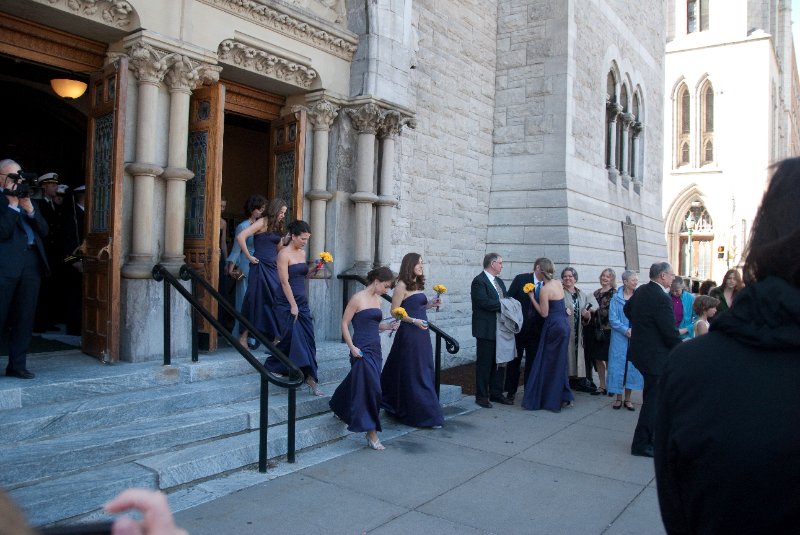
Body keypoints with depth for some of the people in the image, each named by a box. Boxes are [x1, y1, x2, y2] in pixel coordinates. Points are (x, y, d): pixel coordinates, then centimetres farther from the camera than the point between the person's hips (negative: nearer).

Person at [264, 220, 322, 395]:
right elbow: (285, 282, -15)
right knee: (293, 338, -6)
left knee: (308, 339, 1)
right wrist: (293, 306, -17)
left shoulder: (302, 253, 12)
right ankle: (271, 366, 15)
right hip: (287, 303, -7)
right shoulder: (284, 254, -10)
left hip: (302, 302, 7)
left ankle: (310, 379, 4)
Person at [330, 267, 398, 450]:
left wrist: (388, 326, 1)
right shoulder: (358, 298, -10)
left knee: (357, 384, 18)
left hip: (375, 349, 8)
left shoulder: (377, 299, 13)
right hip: (362, 350, -8)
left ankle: (339, 409, 43)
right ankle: (371, 433, 3)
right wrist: (352, 347, -16)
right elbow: (344, 324, -9)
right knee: (371, 389, -7)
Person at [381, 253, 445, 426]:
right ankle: (426, 414, 8)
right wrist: (414, 321, -19)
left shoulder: (418, 285, 12)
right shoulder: (402, 286, -10)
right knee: (414, 374, 0)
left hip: (422, 333, 8)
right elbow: (395, 311, -12)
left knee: (424, 371, 13)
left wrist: (430, 304, 5)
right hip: (409, 334, -8)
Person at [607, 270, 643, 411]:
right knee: (618, 365, 1)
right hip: (620, 338, -2)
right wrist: (625, 330, -17)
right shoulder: (616, 298, -4)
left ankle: (627, 399, 18)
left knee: (632, 366, 6)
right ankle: (618, 398, 15)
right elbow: (613, 319, -7)